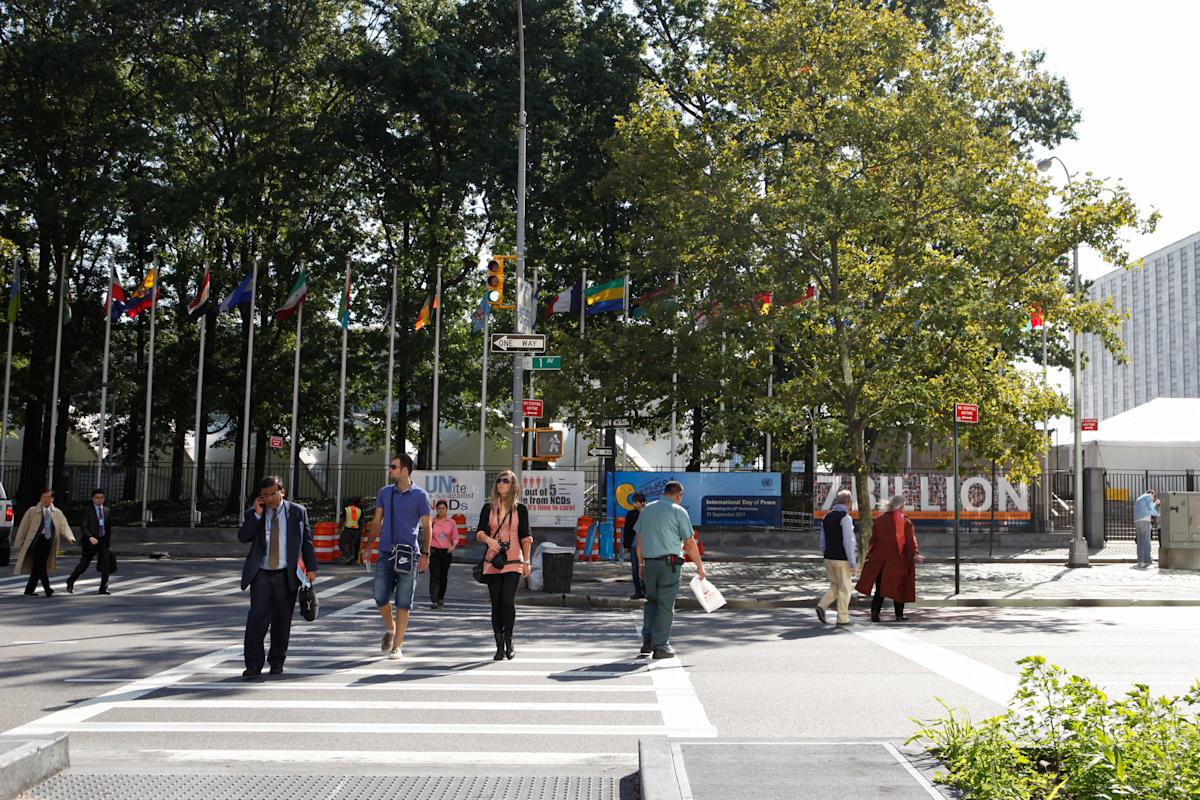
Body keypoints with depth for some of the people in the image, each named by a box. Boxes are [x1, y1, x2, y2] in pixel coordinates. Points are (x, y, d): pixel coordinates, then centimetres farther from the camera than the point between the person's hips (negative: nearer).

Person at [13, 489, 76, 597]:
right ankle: (47, 590, -17)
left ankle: (29, 589, 19)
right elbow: (23, 527, 6)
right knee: (41, 565, -14)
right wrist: (19, 543, 4)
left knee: (37, 567, 8)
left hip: (49, 542, 3)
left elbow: (64, 527, 3)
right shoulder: (32, 511, 5)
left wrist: (70, 538, -15)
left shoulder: (57, 513, 12)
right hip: (37, 540, -3)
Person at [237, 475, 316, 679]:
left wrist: (310, 568, 3)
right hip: (261, 574, 0)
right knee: (257, 618, -10)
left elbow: (307, 541, 7)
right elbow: (243, 537, -8)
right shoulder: (253, 513, 5)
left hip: (286, 576, 0)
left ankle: (277, 661, 21)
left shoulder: (297, 512, 4)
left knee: (282, 620, 7)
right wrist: (257, 514, -14)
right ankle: (253, 664, -7)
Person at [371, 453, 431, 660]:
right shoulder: (384, 492, 10)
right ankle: (390, 629, 29)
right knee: (380, 598, 0)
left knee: (403, 602, -1)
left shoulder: (419, 495, 0)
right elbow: (376, 522, 13)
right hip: (385, 552, 3)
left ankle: (397, 645, 7)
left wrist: (425, 554, -5)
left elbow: (426, 526, 2)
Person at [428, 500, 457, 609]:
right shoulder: (432, 522, 3)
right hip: (434, 551, -1)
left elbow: (455, 537, 4)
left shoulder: (451, 522, 4)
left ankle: (441, 598, 27)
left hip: (446, 552, 2)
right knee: (435, 575, -11)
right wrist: (427, 550, 7)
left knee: (444, 576, 10)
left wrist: (453, 546, -15)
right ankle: (434, 601, -15)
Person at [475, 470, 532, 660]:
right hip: (492, 562, 2)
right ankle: (499, 646, 12)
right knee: (496, 604, 3)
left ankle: (509, 641, 3)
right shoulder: (488, 508, 8)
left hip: (513, 562, -2)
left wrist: (526, 562, 3)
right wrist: (488, 539, -16)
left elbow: (525, 537, 6)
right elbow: (479, 532, 6)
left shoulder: (520, 509, 4)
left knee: (507, 601, -15)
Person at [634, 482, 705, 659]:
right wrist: (700, 566, 4)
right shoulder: (678, 511, -5)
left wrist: (640, 564, 21)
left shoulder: (646, 510, 11)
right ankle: (660, 647, 4)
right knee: (665, 605, 2)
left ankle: (647, 641, 11)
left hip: (649, 563, 5)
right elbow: (689, 544, -5)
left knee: (651, 601, 18)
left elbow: (639, 541, 14)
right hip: (669, 563, -5)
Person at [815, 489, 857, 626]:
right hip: (842, 559, -7)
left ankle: (822, 606, 0)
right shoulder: (845, 518, -13)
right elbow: (849, 542, -16)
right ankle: (842, 618, 8)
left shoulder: (827, 517, 9)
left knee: (835, 586, 18)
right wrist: (852, 563, -13)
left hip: (829, 558, 7)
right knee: (844, 588, 4)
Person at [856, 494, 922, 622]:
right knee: (899, 587, 10)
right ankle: (899, 614, 13)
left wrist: (870, 554, 16)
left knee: (880, 587, 6)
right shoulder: (906, 522, -4)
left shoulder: (879, 520, 4)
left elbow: (873, 538, 8)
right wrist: (916, 554, -20)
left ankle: (874, 611, -10)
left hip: (880, 559, 2)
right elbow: (911, 540, -15)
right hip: (898, 559, -2)